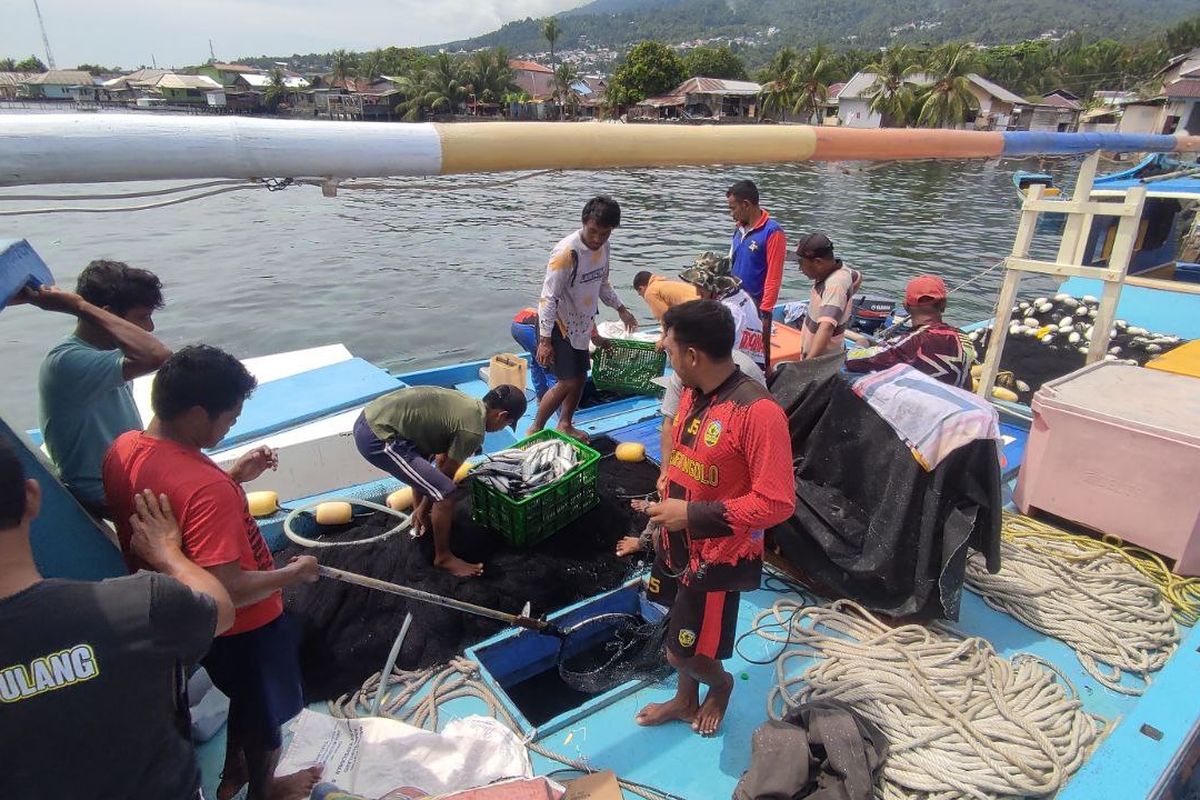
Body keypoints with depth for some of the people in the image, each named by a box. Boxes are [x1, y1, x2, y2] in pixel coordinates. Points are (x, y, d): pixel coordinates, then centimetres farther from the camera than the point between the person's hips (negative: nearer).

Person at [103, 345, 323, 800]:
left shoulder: (123, 449, -11)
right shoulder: (207, 488, -38)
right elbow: (226, 592, -36)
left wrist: (233, 476, 1)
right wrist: (295, 572, -21)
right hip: (245, 627, -8)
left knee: (240, 696, 34)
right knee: (266, 714, 22)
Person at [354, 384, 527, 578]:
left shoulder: (465, 404, 16)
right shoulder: (472, 431, -12)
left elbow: (441, 459, 26)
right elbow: (446, 474, 0)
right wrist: (423, 509, 16)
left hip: (370, 418, 10)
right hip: (377, 438, -10)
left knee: (424, 465, 33)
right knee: (445, 493, -6)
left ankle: (420, 517, 48)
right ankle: (444, 557, 13)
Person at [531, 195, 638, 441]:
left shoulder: (603, 247, 0)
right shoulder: (567, 252, -25)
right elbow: (548, 297, -24)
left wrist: (621, 309, 19)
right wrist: (544, 340, -25)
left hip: (581, 323, 8)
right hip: (559, 324, -8)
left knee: (580, 378, 13)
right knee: (568, 383, -10)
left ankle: (565, 424, 33)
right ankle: (535, 429, 6)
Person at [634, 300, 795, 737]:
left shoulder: (758, 410, -28)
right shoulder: (692, 395, -2)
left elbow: (777, 502, -27)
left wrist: (693, 515, -25)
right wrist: (663, 516, 17)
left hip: (719, 556, -7)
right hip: (682, 545, 7)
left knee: (683, 651, 7)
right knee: (681, 634, 23)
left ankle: (720, 683, 39)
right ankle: (686, 700, 49)